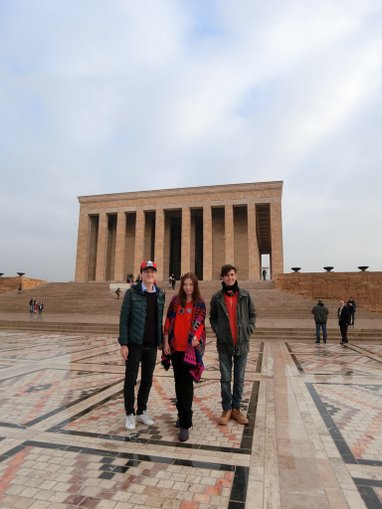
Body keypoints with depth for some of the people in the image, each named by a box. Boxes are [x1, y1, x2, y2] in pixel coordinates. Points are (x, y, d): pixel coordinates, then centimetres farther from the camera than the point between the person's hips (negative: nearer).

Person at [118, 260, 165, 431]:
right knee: (130, 380, 6)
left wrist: (162, 341, 7)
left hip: (152, 345, 4)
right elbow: (124, 319, -8)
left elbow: (161, 319, 9)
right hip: (134, 344, -4)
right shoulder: (132, 293, -7)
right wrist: (123, 343, -12)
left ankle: (142, 412, 30)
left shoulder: (160, 294, 5)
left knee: (147, 380, 14)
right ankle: (130, 414, 22)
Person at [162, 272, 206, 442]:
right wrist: (166, 342, 1)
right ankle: (182, 413, 32)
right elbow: (168, 321, 5)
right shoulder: (175, 300, 6)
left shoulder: (200, 304, -1)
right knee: (178, 382, 14)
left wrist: (196, 337, -28)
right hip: (175, 346, 3)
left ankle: (185, 424, 1)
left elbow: (200, 323, -8)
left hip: (190, 348, -3)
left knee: (186, 383, -5)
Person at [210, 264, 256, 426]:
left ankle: (236, 408, 25)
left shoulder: (245, 295, 1)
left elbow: (253, 315, 7)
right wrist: (217, 331, -4)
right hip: (224, 344, -1)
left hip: (242, 343, 1)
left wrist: (248, 331, -4)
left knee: (239, 378, 10)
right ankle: (226, 409, 21)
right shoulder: (217, 297, 0)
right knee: (225, 378, 7)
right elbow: (212, 317, 9)